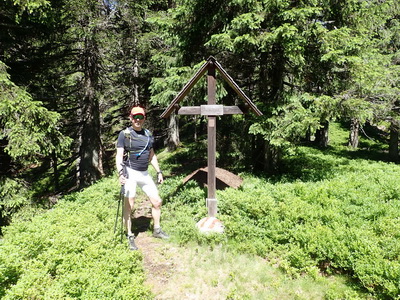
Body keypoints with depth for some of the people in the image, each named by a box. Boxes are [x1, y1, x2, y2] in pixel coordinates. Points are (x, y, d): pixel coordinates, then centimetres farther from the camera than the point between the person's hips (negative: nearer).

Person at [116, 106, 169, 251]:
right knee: (128, 206, -4)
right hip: (130, 173, -5)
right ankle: (130, 237, 12)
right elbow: (119, 156, -10)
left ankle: (157, 230, 27)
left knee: (157, 201, 8)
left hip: (144, 173, 6)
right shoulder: (124, 134, -4)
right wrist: (120, 173, -25)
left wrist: (159, 172, 16)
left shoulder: (148, 134, 12)